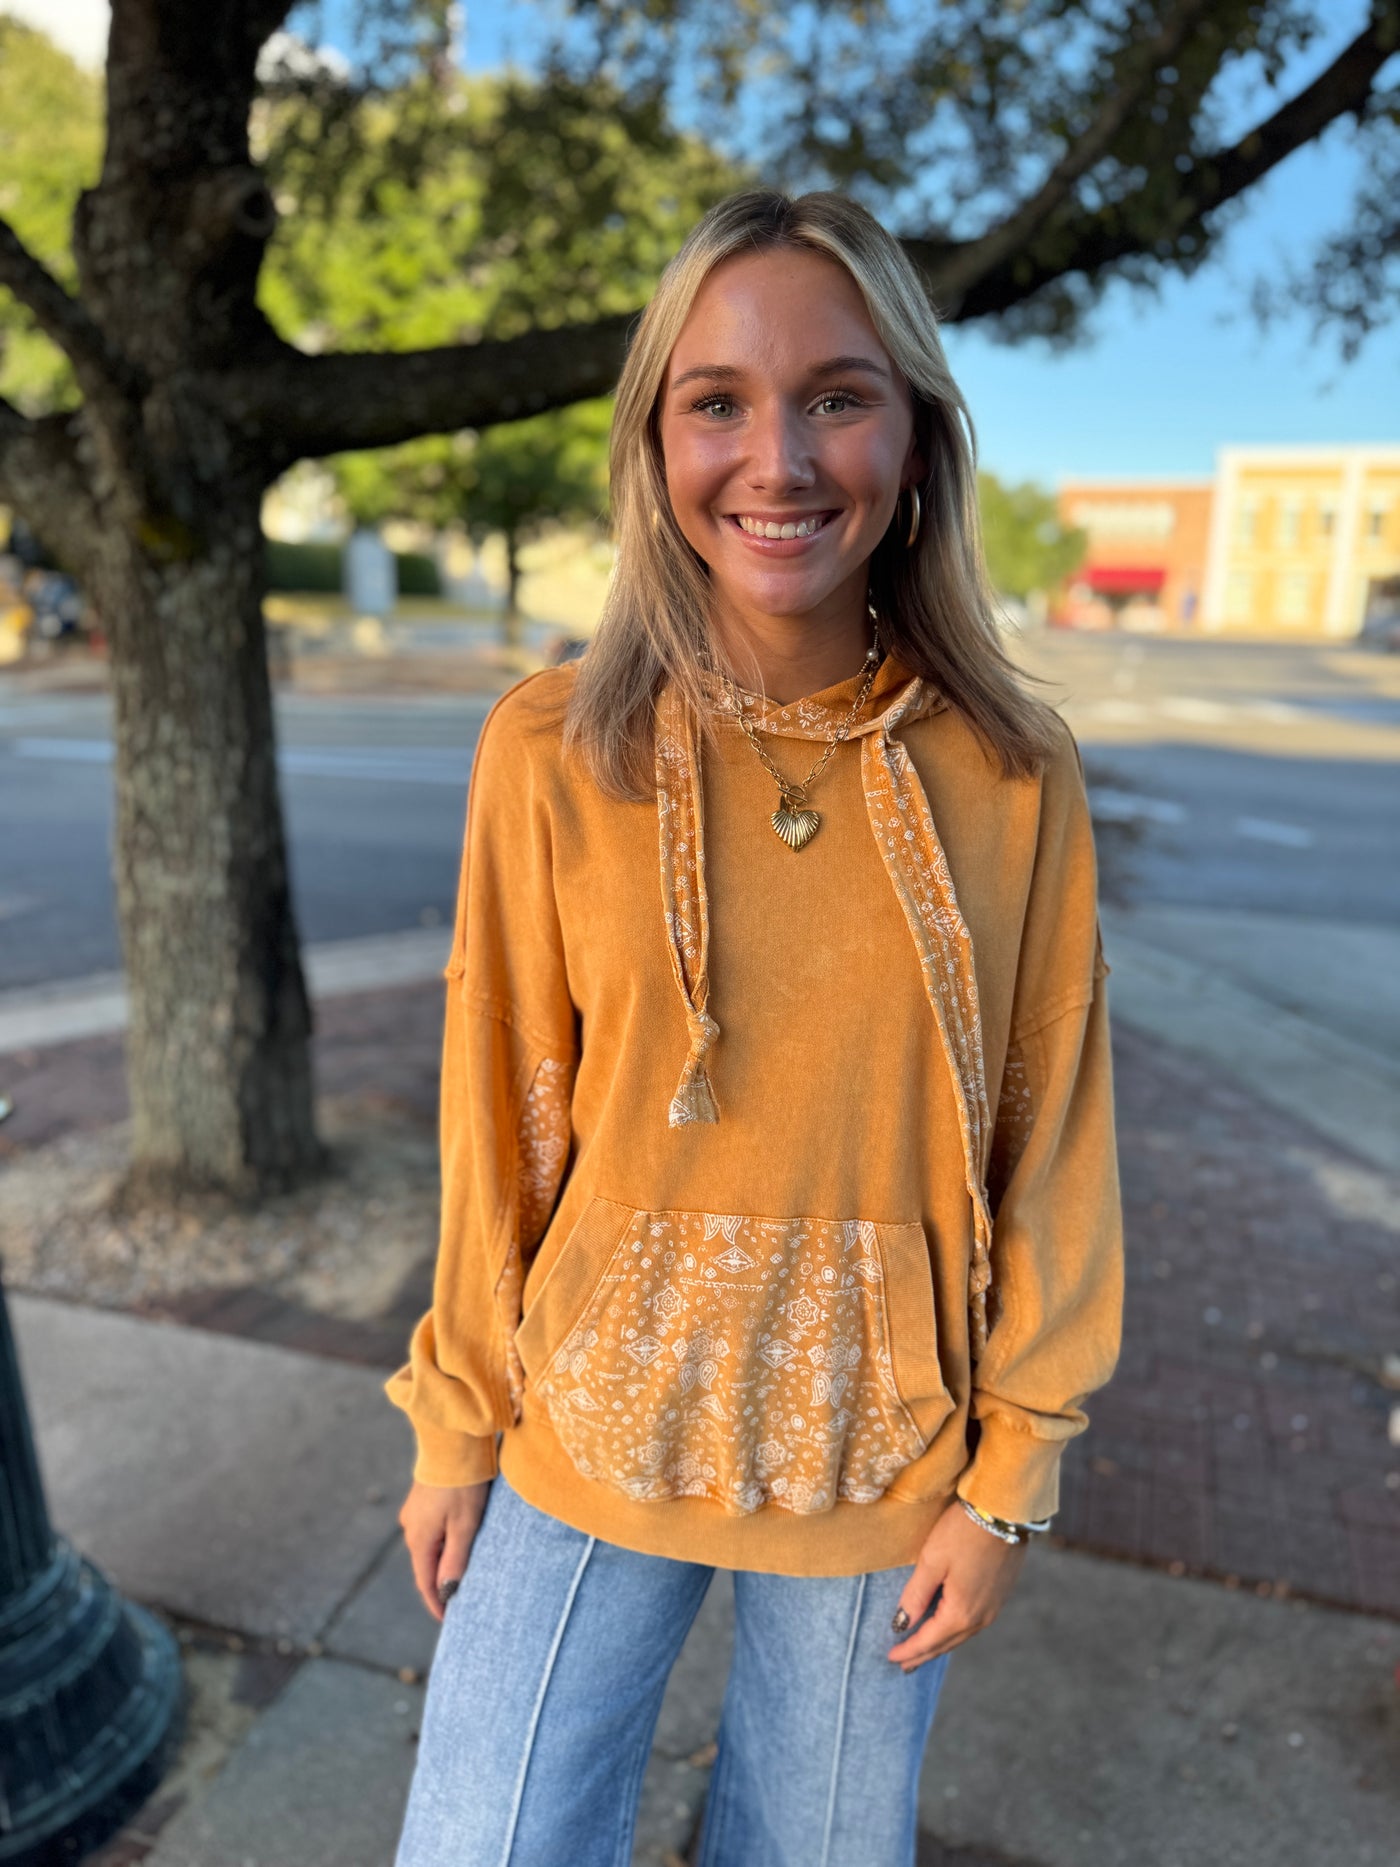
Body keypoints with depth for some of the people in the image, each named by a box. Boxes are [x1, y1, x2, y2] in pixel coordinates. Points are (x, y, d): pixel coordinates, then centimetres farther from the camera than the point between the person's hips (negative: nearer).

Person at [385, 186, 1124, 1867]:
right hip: (593, 1425, 0)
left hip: (884, 1452, 1)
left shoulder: (1012, 777, -10)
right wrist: (456, 1426, 3)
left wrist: (1011, 1476, -1)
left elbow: (1051, 1138, -3)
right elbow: (501, 1121, -5)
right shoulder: (552, 751, -11)